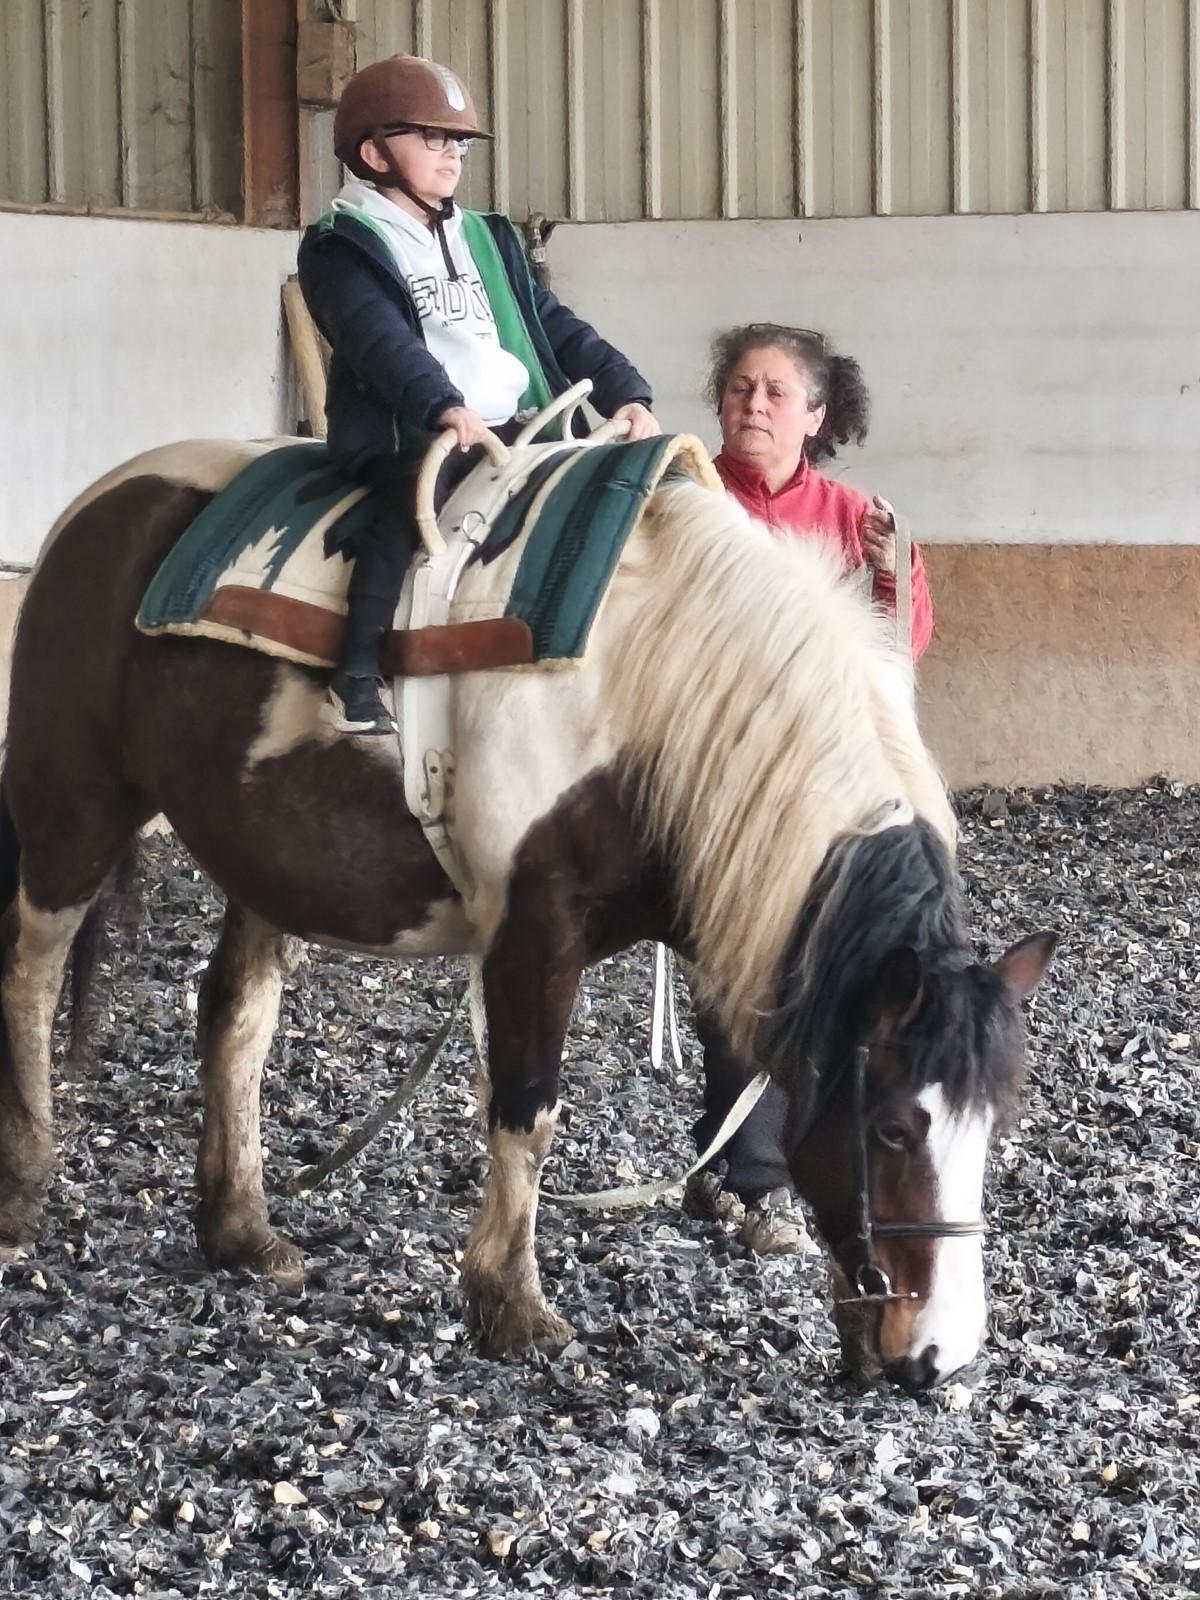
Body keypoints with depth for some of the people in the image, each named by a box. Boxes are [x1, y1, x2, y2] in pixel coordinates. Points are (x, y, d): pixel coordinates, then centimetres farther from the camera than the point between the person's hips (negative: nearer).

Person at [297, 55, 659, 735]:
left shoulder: (489, 240, 24)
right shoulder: (342, 250, 2)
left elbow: (558, 328, 19)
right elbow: (380, 339, -16)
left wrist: (626, 393, 3)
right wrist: (444, 407, -32)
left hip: (515, 428, 6)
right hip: (408, 435, -6)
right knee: (414, 500, -35)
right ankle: (356, 681, -32)